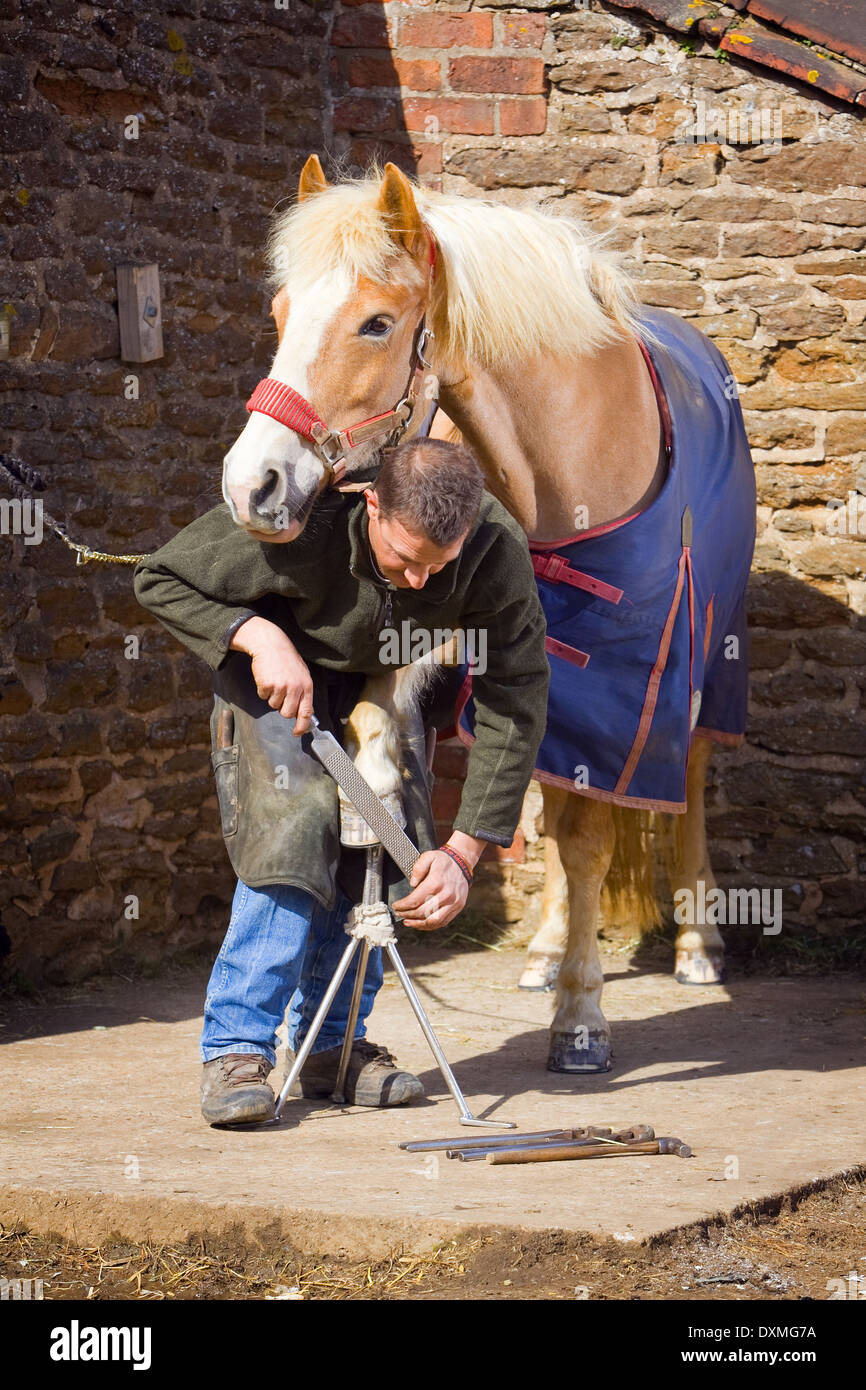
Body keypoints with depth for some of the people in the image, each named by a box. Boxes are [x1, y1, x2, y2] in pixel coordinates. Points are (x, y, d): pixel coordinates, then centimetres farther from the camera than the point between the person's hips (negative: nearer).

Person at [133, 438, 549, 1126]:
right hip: (277, 669, -4)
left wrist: (464, 852, -27)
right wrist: (259, 636, -37)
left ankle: (332, 1043, 8)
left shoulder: (497, 552, -32)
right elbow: (160, 579, -22)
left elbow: (515, 709, -24)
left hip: (385, 679, 4)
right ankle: (236, 1049, -18)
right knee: (297, 823, -22)